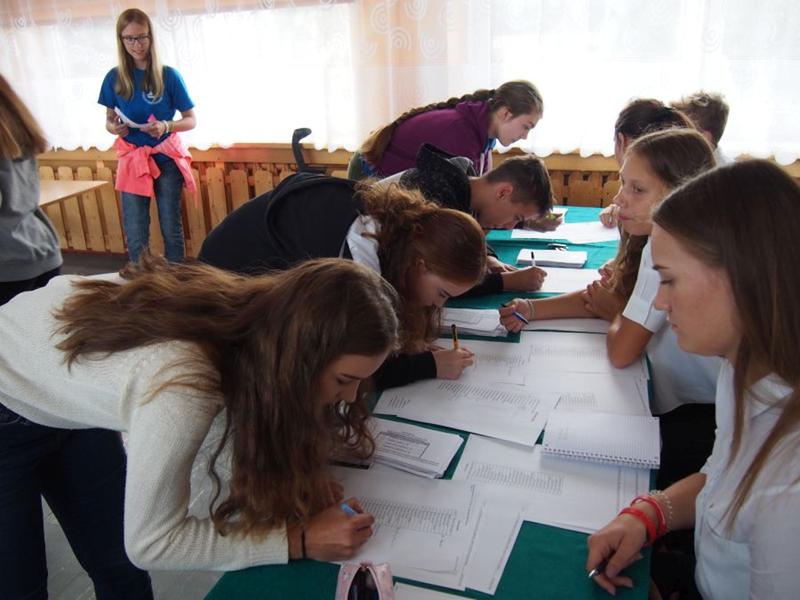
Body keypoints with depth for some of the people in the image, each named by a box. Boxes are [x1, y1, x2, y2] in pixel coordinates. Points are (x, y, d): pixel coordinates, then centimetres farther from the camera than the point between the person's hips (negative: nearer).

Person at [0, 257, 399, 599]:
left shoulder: (248, 312, -23)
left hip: (65, 397, 6)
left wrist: (307, 476, -21)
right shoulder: (181, 390, -43)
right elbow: (148, 543, -29)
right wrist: (299, 540, -28)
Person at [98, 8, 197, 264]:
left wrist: (167, 126, -22)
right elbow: (109, 119, 11)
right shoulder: (114, 78, 1)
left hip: (166, 159, -2)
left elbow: (191, 120, -3)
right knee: (135, 235, 4)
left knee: (171, 228, 6)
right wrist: (113, 127, -13)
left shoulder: (168, 75, -6)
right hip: (132, 161, 2)